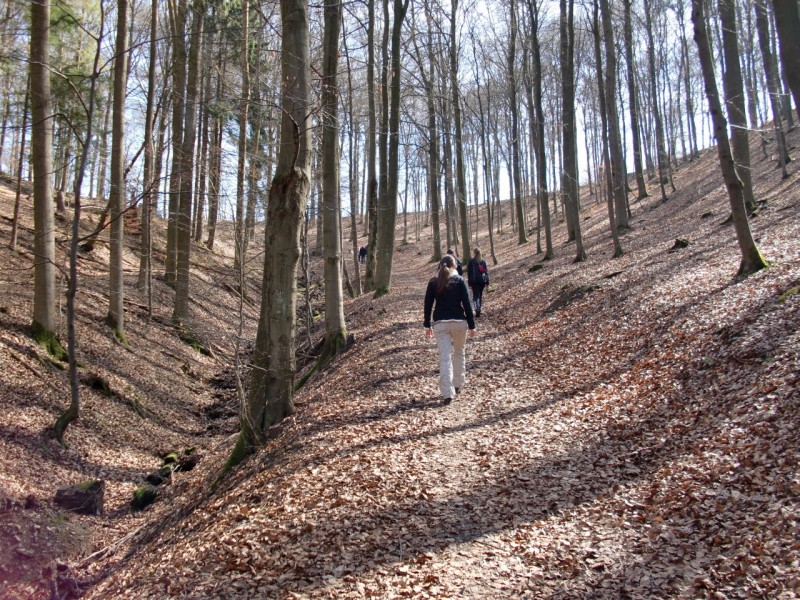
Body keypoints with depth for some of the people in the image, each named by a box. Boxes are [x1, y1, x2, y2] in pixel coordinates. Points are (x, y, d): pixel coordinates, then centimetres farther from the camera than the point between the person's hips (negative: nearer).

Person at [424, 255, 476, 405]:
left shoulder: (433, 282, 5)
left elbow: (428, 305, 6)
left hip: (440, 323, 0)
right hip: (459, 322, 0)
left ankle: (447, 393, -12)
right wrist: (472, 325, 1)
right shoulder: (459, 280, 1)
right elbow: (467, 304, -4)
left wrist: (427, 325, 14)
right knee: (459, 352, 22)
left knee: (444, 358, -4)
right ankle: (458, 384, 31)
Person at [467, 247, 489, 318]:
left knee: (475, 295, -6)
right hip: (482, 281, 3)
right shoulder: (483, 261, 7)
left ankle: (477, 309, -24)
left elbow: (469, 272, -3)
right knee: (480, 294, 15)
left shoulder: (471, 261, -2)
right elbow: (486, 271, 7)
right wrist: (487, 281, 10)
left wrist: (469, 283, 0)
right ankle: (479, 309, 19)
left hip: (474, 281, -3)